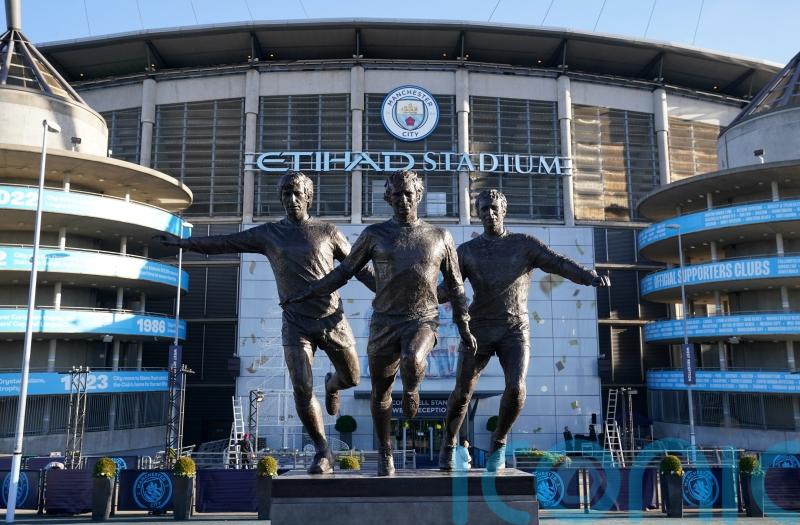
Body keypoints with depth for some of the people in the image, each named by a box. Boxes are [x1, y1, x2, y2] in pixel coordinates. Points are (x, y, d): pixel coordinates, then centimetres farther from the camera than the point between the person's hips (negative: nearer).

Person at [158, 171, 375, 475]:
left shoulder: (328, 232, 4)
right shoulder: (268, 234, 7)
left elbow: (359, 269, 6)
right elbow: (225, 243, 13)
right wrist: (184, 243, 12)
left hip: (332, 321, 0)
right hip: (296, 326, 0)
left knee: (351, 378, 11)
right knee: (302, 389, -11)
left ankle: (332, 384, 50)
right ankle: (323, 453, 5)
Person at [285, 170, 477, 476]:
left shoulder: (440, 237, 6)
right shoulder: (375, 235, 4)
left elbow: (455, 286, 12)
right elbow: (345, 270, 10)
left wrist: (464, 328, 8)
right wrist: (308, 294, 6)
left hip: (423, 321, -1)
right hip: (384, 323, 1)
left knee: (413, 361, -32)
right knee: (380, 394, 6)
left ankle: (410, 390, 4)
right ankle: (385, 454, 29)